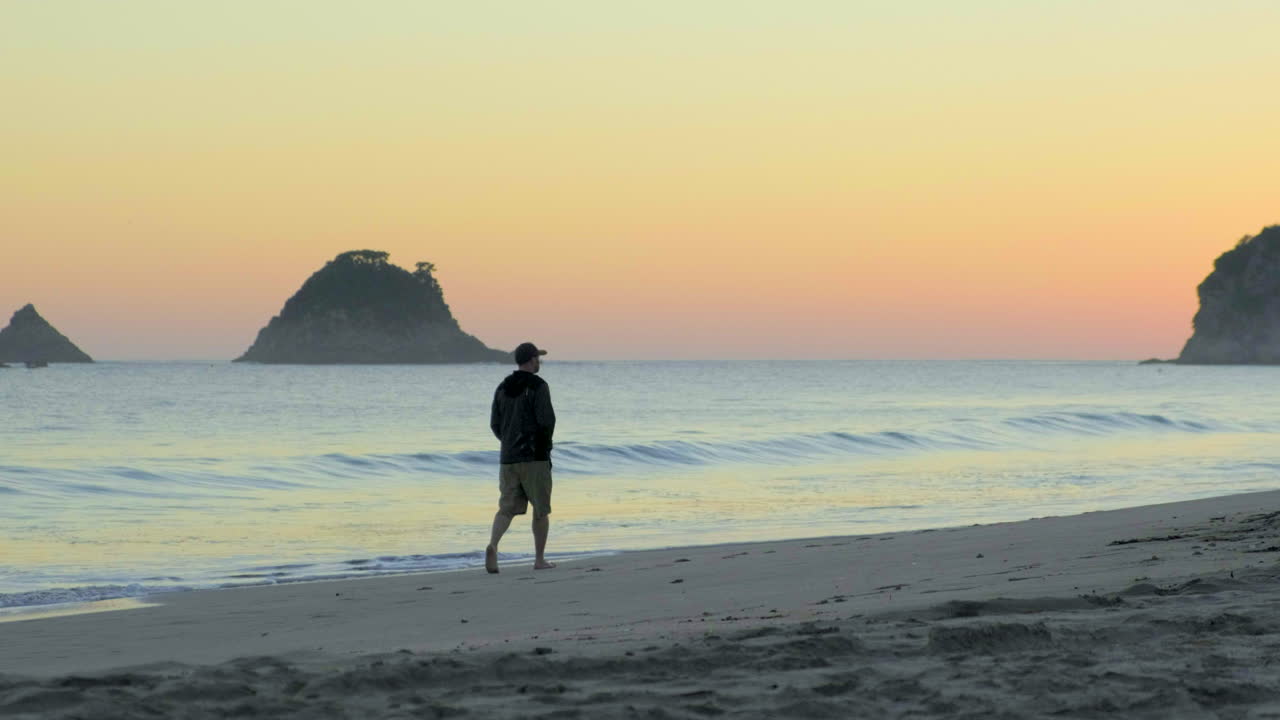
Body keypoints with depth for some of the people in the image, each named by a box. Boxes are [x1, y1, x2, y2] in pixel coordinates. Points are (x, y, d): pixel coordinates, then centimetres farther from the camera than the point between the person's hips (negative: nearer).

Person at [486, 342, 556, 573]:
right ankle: (539, 559, 11)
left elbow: (495, 424, 10)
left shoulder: (502, 388, 10)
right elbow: (546, 420, -16)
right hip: (535, 458, -5)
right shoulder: (538, 386, -9)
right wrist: (545, 444, 2)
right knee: (541, 510, 8)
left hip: (508, 458, 5)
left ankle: (492, 545, -21)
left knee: (506, 508, 4)